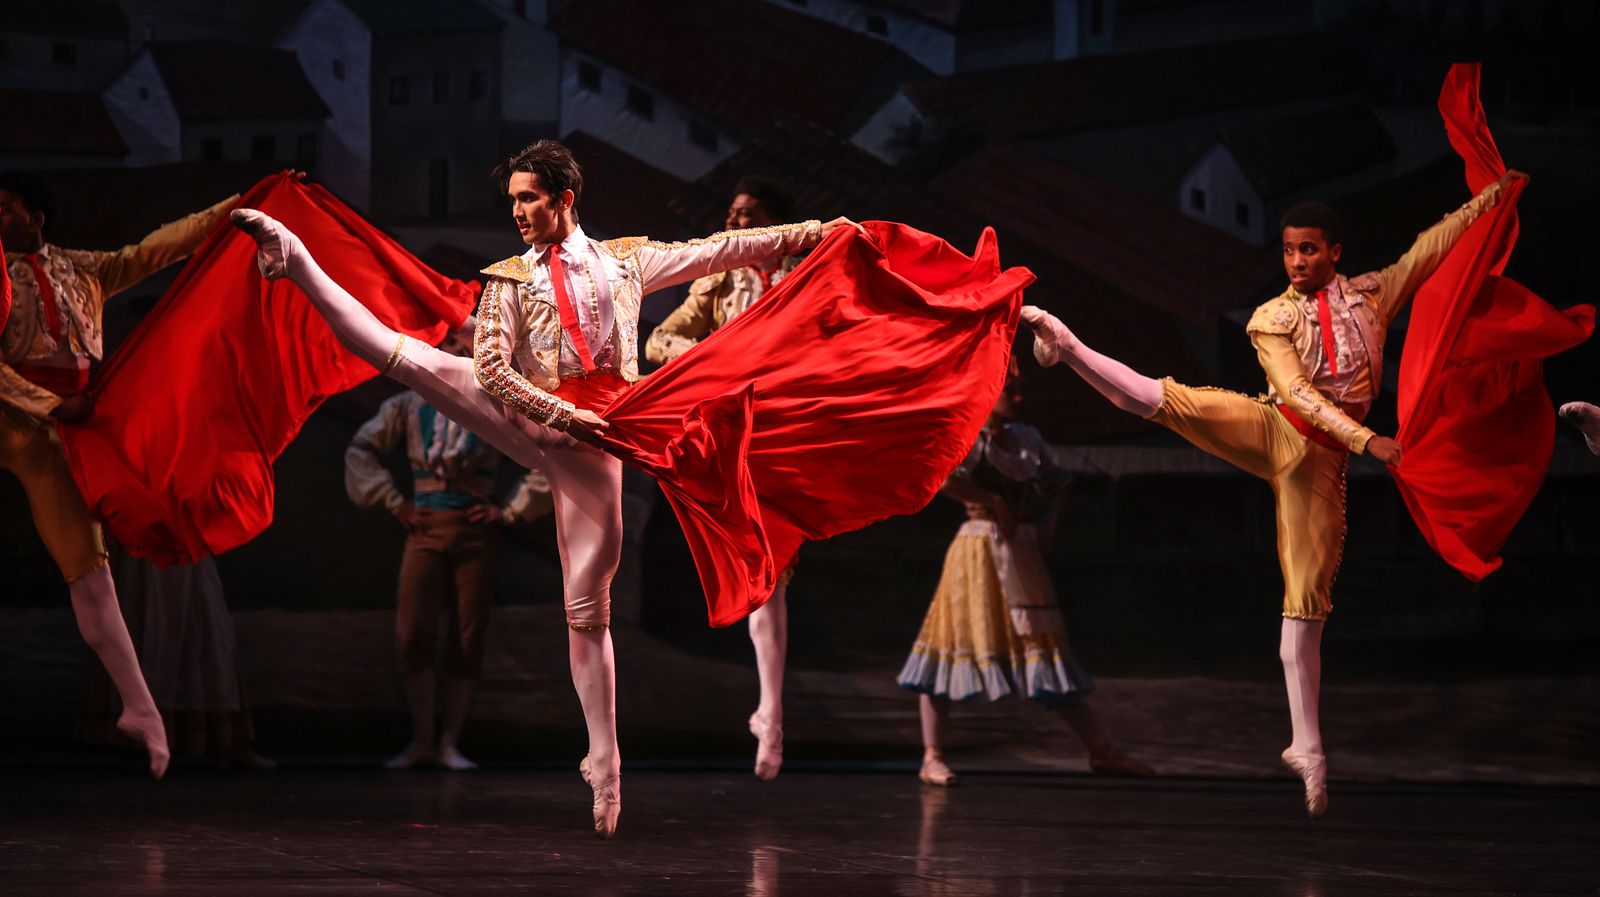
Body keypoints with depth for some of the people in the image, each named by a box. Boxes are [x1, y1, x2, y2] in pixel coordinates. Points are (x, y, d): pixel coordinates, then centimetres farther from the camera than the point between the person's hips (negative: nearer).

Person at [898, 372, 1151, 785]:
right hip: (979, 552, -7)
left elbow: (1057, 484, 26)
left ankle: (1101, 751, 10)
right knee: (957, 641, -5)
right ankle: (932, 758, -1)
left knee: (1049, 647, 9)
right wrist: (992, 503, -21)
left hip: (1022, 558, 7)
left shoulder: (1027, 438, 13)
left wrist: (1049, 522, 8)